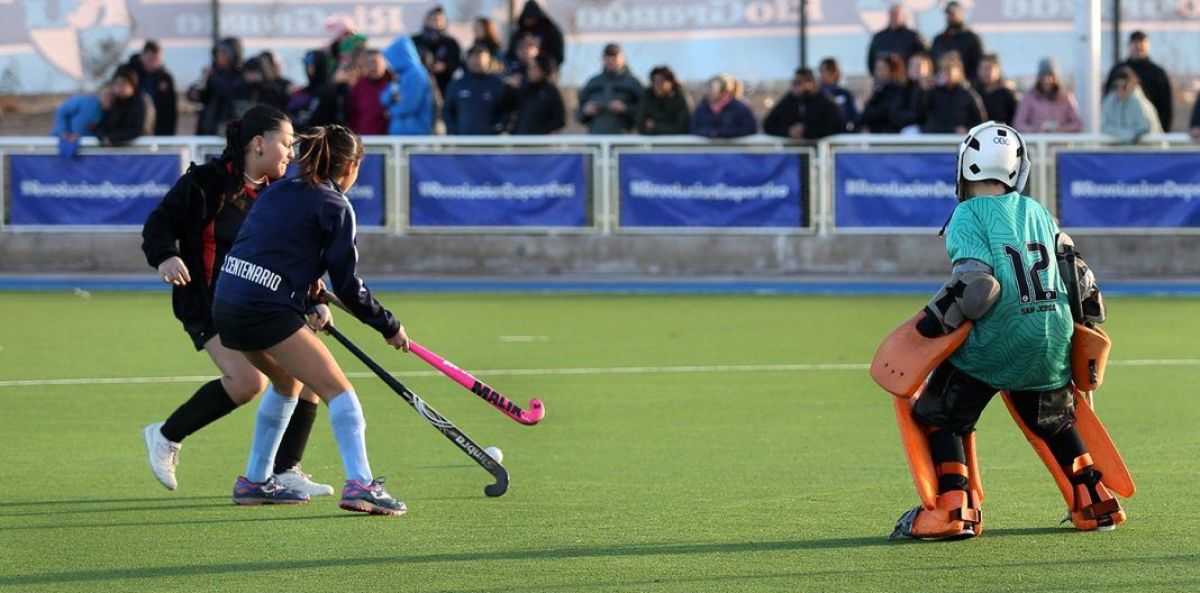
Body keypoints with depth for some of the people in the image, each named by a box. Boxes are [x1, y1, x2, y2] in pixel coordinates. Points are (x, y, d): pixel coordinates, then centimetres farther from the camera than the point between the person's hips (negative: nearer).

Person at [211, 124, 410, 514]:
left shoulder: (278, 192, 19)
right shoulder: (335, 207, -2)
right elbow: (348, 287, -3)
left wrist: (310, 301, 26)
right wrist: (389, 327, 8)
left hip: (227, 304, 8)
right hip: (267, 311, -8)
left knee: (288, 381, 29)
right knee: (337, 389, -6)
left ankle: (255, 482, 32)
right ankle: (359, 485, -22)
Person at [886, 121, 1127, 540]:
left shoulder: (969, 216, -6)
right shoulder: (1038, 213, 13)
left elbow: (976, 285, -19)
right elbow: (1080, 279, 15)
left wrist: (931, 324, -9)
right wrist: (1086, 322, 30)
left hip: (994, 346, -6)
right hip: (1052, 348, 6)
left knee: (938, 415, 8)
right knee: (1055, 421, 28)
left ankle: (953, 509, -6)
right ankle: (1096, 504, 26)